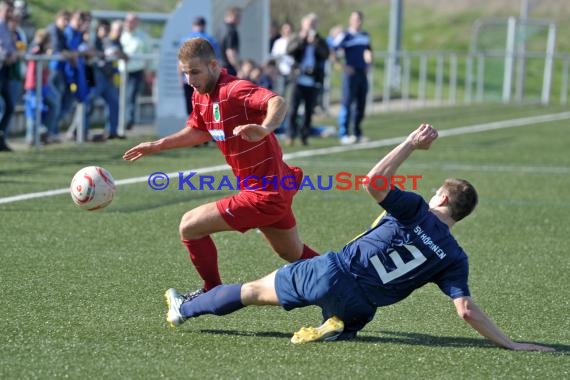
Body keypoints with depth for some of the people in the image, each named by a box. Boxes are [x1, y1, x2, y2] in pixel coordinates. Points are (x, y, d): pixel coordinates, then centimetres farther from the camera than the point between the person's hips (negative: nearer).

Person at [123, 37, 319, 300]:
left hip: (263, 194, -10)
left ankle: (213, 293, 11)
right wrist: (158, 145, 17)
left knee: (190, 227, -6)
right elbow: (199, 131, 24)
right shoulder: (200, 97, 4)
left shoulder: (234, 91, -24)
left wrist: (264, 128, -61)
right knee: (295, 254, 27)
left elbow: (278, 102, -41)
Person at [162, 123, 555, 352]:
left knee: (253, 290, 15)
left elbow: (373, 181, -17)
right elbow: (467, 310, -10)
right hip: (358, 308, 2)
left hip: (331, 273, -2)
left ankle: (184, 310, 27)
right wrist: (509, 343, -7)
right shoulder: (455, 259, -2)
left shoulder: (415, 212, -10)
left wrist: (411, 143, -14)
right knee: (350, 320, 36)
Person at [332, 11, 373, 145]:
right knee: (347, 103, -7)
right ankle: (344, 134, -6)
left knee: (361, 104, 8)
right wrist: (344, 66, -15)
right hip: (351, 73, -6)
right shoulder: (345, 36, -6)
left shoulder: (365, 36, 14)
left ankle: (357, 133, 15)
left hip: (363, 73, 7)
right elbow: (332, 51, -12)